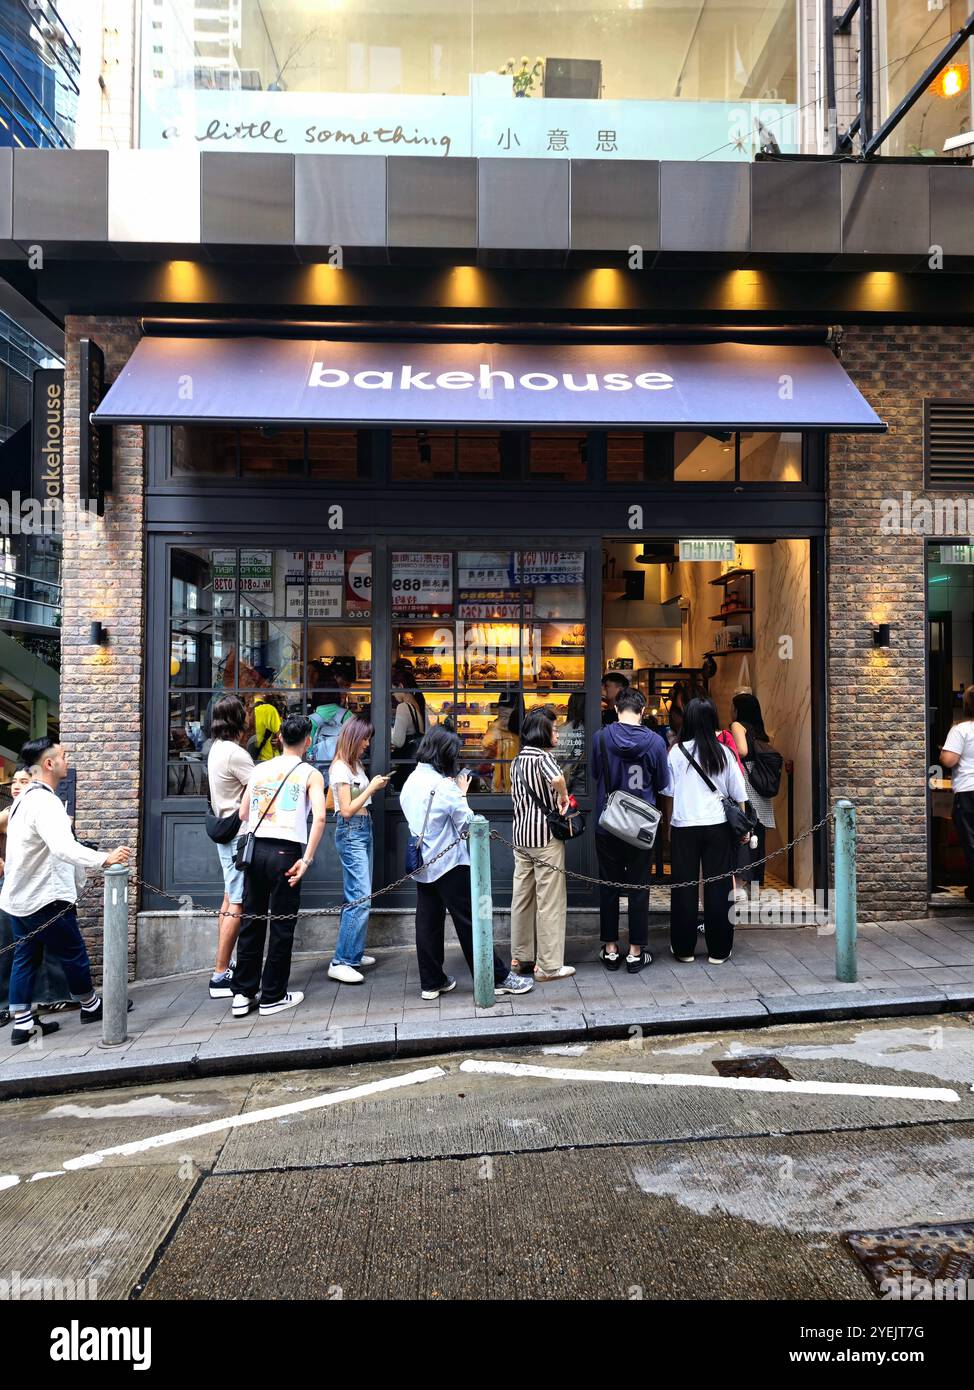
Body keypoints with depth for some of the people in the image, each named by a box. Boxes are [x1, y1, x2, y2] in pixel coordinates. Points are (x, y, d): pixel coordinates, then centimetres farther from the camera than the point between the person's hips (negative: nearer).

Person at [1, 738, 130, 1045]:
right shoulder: (45, 802, -23)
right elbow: (64, 848, -38)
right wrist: (105, 859, -42)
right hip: (45, 899, -9)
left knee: (25, 957, 13)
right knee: (73, 953, 8)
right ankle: (90, 1006, 24)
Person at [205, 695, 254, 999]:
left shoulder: (218, 748, 11)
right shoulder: (235, 754, -19)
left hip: (226, 829, 11)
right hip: (240, 834, -10)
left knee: (231, 899, 15)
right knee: (238, 904, -7)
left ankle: (222, 968, 22)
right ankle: (220, 976, -4)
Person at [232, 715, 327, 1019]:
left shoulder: (259, 769, 12)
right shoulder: (311, 774, 0)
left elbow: (243, 814, 16)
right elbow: (319, 817, -14)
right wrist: (306, 860, -12)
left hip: (256, 849, 4)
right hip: (286, 852, -4)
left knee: (251, 922, 12)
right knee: (282, 925, 6)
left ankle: (243, 994, 18)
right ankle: (273, 997, 13)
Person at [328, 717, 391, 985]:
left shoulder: (356, 765, 14)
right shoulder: (340, 767, -12)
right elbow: (347, 810, -16)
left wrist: (375, 787, 3)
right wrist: (371, 787, -12)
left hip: (363, 830, 9)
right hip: (350, 832, -9)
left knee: (358, 896, 11)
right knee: (360, 898, -12)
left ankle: (354, 953, 19)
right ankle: (340, 963, -9)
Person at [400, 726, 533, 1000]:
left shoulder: (411, 781, 6)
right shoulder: (443, 785, -18)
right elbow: (467, 824, -13)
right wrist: (462, 794, 0)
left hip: (422, 866, 7)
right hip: (449, 864, -7)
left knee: (428, 922, 10)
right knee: (469, 922, -1)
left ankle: (431, 982, 17)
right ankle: (497, 978, 9)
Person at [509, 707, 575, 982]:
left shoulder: (517, 760, 12)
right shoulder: (542, 756, -14)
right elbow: (556, 778, -36)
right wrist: (563, 796, -18)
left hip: (521, 835, 8)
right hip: (545, 836, -8)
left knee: (522, 897, 14)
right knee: (550, 901, -1)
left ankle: (520, 957, 23)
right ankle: (549, 965, 4)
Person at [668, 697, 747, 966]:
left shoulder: (677, 751, -4)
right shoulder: (723, 753, -1)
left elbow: (668, 792, 2)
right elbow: (738, 795, 5)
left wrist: (668, 827, 12)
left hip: (684, 826, -1)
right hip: (718, 826, 1)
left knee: (684, 887, 8)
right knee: (718, 887, 8)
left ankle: (684, 948, 16)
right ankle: (719, 949, 14)